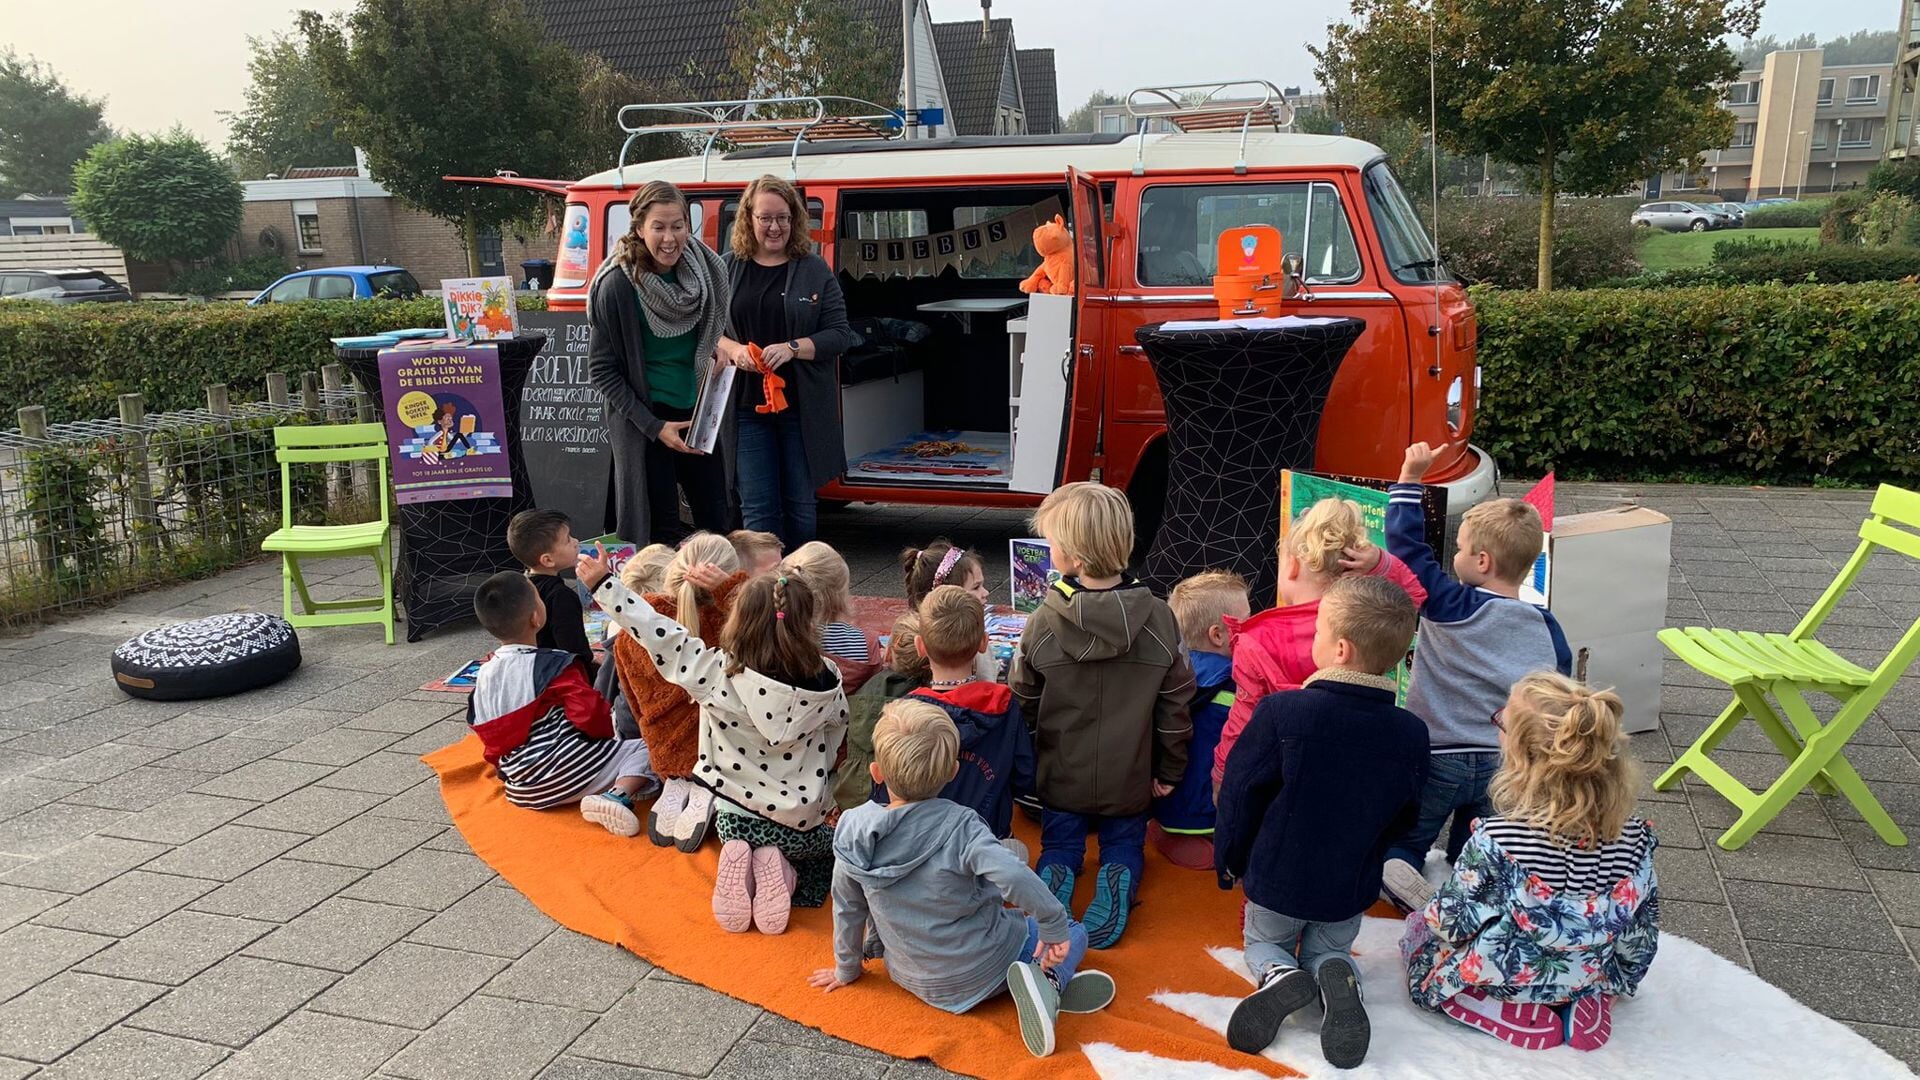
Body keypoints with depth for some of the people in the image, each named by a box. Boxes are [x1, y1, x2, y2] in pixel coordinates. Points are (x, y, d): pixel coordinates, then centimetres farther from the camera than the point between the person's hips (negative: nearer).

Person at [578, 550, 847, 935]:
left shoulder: (718, 672, -21)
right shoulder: (827, 682, -15)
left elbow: (660, 635, -15)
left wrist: (603, 583, -7)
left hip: (734, 813, 1)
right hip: (801, 823, -1)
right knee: (831, 854, 30)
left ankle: (742, 865, 0)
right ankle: (783, 876, -2)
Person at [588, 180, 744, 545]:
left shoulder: (699, 268, -1)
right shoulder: (617, 284, -16)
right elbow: (602, 370, -11)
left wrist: (727, 344, -3)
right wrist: (655, 427, -15)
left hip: (698, 411, 5)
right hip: (645, 420, -5)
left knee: (719, 521, 11)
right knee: (662, 529, 1)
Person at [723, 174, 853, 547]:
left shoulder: (815, 270, 3)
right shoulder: (727, 268, 7)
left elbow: (840, 334, 0)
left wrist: (793, 348, -15)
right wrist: (733, 350, -13)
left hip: (802, 407, 0)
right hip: (746, 405, 1)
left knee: (801, 504, 9)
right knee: (758, 507, 1)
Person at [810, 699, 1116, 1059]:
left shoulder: (853, 829, -15)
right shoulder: (960, 826, -26)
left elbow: (848, 908, -4)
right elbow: (1015, 877, -41)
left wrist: (847, 969, 14)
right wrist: (1055, 926, -25)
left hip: (914, 980, 5)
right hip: (979, 974, -5)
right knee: (1076, 934, 14)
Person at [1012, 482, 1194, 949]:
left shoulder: (1044, 622, -16)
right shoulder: (1158, 618, -12)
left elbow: (1024, 704, -6)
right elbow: (1176, 702, -6)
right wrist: (1170, 770, 7)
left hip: (1061, 774, 0)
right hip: (1129, 777, 1)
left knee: (1059, 845, 20)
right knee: (1124, 843, 20)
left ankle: (1055, 875, -11)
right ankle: (1118, 877, -11)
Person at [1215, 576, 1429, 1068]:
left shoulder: (1282, 711, -24)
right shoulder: (1411, 733, -12)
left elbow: (1241, 793, -15)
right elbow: (1403, 816, 3)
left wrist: (1230, 860, 3)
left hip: (1276, 878, -2)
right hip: (1352, 886, 2)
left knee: (1263, 944, 25)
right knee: (1329, 951, 26)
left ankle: (1278, 975, -9)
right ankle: (1336, 978, -9)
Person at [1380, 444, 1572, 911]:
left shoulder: (1450, 607, -15)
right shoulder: (1545, 627, -2)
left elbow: (1408, 543, -10)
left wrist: (1410, 477, -4)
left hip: (1437, 761, -4)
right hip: (1504, 765, 4)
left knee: (1402, 844, 11)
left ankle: (1401, 874, -20)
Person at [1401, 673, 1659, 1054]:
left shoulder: (1495, 840, -32)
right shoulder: (1634, 837, -18)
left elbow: (1454, 923, -19)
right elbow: (1642, 926, -3)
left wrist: (1433, 915, 4)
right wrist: (1619, 980, 16)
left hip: (1506, 981, -5)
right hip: (1590, 976, 6)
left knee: (1419, 924, 19)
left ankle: (1524, 1016, 2)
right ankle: (1587, 1005, 10)